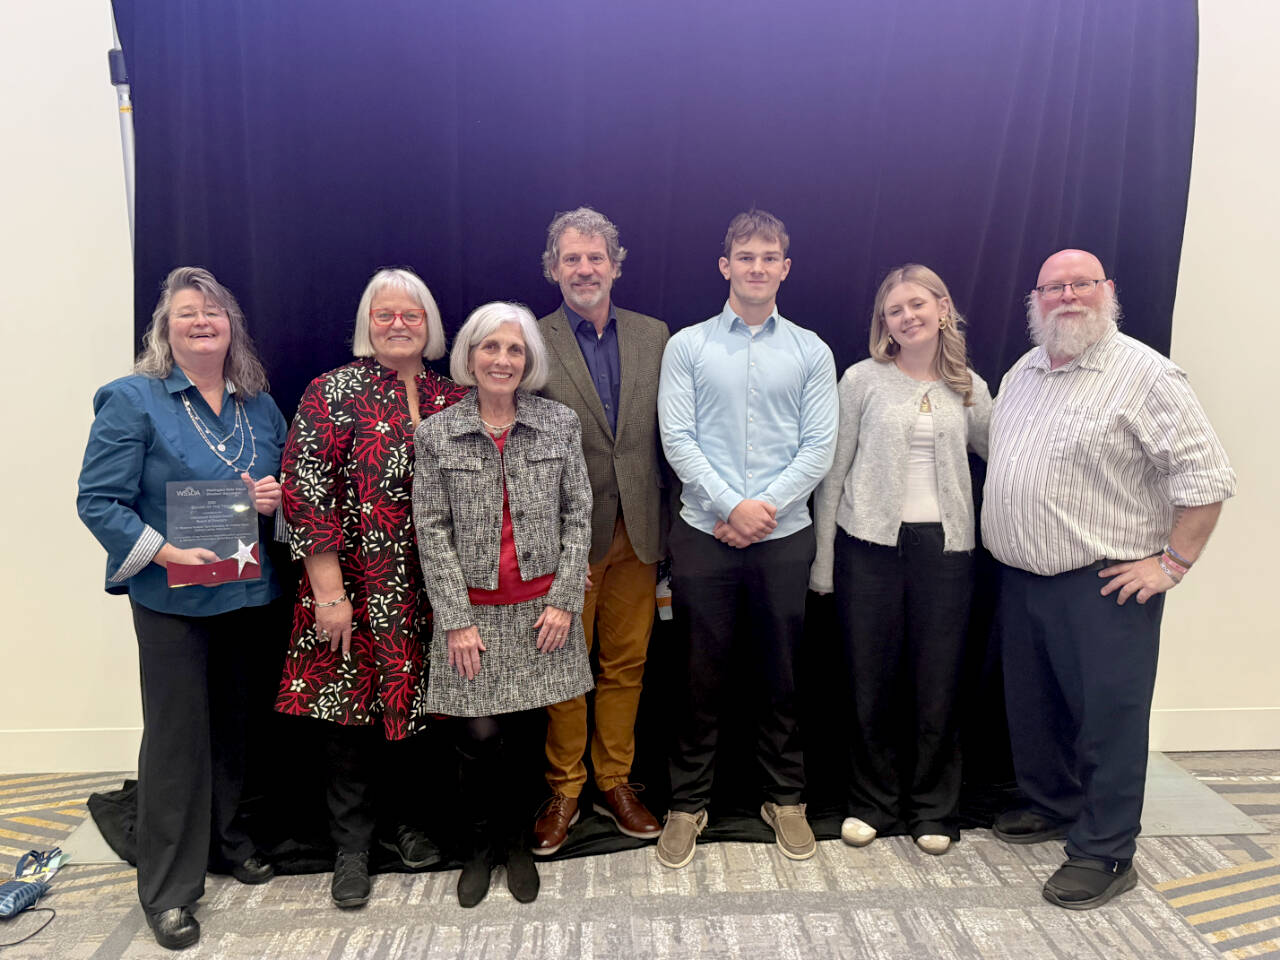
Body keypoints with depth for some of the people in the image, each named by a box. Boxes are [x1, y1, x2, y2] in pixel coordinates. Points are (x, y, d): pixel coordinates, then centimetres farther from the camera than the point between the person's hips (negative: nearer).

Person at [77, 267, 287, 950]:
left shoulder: (261, 406, 8)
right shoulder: (133, 400, -7)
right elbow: (98, 500, -10)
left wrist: (276, 498, -6)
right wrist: (164, 553, -21)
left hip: (251, 596, 5)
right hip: (173, 601, -4)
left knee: (236, 725, 17)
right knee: (177, 735, 3)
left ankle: (228, 841, 38)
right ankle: (168, 888, 19)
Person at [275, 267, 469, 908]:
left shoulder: (453, 398, 7)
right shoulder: (334, 391, -5)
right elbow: (306, 493, -10)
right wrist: (329, 593, -14)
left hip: (428, 591, 4)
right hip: (356, 586, -3)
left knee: (414, 705, 13)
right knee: (350, 710, 6)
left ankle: (401, 820, 36)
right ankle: (351, 846, 26)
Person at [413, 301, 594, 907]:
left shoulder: (560, 424, 2)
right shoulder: (436, 434, 0)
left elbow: (578, 516, 3)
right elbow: (432, 531, -2)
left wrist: (565, 600, -3)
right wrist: (456, 620, -6)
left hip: (541, 607, 1)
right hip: (472, 611, 0)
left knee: (510, 734, 7)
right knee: (479, 737, 0)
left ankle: (513, 842, 31)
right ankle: (483, 845, 27)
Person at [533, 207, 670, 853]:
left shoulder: (653, 335, 7)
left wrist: (669, 526, 3)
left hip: (637, 532, 3)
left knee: (626, 663, 13)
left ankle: (615, 782, 30)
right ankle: (563, 789, 27)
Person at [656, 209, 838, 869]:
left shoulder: (811, 352, 7)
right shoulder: (687, 346, 4)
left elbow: (819, 447, 1)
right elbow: (677, 439, -4)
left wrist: (766, 508, -11)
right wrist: (731, 506, -14)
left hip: (783, 536, 1)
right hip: (704, 534, -1)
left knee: (780, 675, 12)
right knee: (702, 675, 7)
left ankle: (785, 798, 30)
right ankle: (688, 803, 23)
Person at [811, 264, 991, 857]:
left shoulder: (969, 390, 9)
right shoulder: (863, 379, 1)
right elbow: (833, 472, 0)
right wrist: (822, 560, -2)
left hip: (944, 546, 2)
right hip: (870, 543, -2)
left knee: (938, 680, 7)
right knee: (871, 677, 6)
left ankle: (933, 809, 25)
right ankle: (872, 803, 25)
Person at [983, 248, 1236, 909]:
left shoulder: (1144, 375, -11)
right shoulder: (1022, 373, 12)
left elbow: (1206, 475, -14)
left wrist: (1172, 562, -15)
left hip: (1105, 584, -7)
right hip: (1020, 579, 7)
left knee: (1107, 716, 2)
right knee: (1033, 706, 18)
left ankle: (1105, 854, 16)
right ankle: (1052, 804, 39)